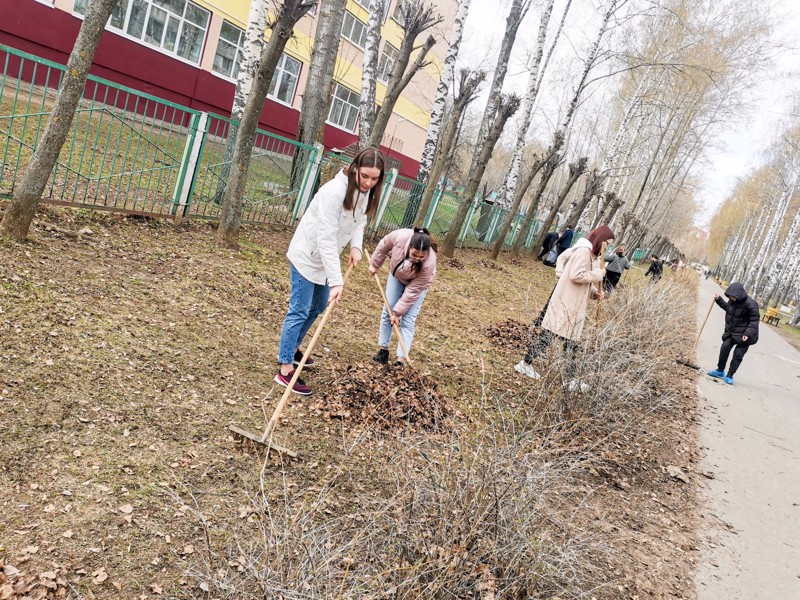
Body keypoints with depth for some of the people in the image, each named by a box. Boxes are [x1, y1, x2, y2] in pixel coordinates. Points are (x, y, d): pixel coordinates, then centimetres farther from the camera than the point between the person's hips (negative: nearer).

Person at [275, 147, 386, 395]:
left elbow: (359, 221, 8)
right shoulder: (335, 191, -30)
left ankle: (292, 349, 37)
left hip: (325, 257, 8)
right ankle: (285, 369, -1)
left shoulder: (366, 192, -5)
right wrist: (337, 280, -37)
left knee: (317, 307, 18)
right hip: (307, 255, -8)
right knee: (300, 310, -7)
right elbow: (326, 238, -33)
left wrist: (356, 246, -14)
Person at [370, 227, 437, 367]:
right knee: (387, 311, 2)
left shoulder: (428, 264, -42)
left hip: (418, 282, -3)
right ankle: (383, 349, 15)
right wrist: (375, 264, 1)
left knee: (408, 320, -8)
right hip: (396, 275, 3)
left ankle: (401, 359, -6)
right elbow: (384, 245, -12)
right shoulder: (400, 236, -38)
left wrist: (397, 312, -24)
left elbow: (412, 291, -31)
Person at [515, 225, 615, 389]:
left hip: (574, 305, 10)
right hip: (566, 303, -10)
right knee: (549, 334, -4)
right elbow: (576, 275, -25)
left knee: (571, 342, 11)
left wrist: (594, 291, 4)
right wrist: (598, 275, -16)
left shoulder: (591, 253, 16)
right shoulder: (584, 251, -15)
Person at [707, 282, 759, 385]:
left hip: (744, 334, -6)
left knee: (738, 355, -1)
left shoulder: (750, 304, -24)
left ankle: (729, 376, 8)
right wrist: (719, 300, 11)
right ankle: (720, 370, 15)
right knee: (725, 348, 0)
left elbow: (754, 320, -20)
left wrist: (748, 334, -27)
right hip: (731, 331, 6)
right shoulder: (732, 300, -3)